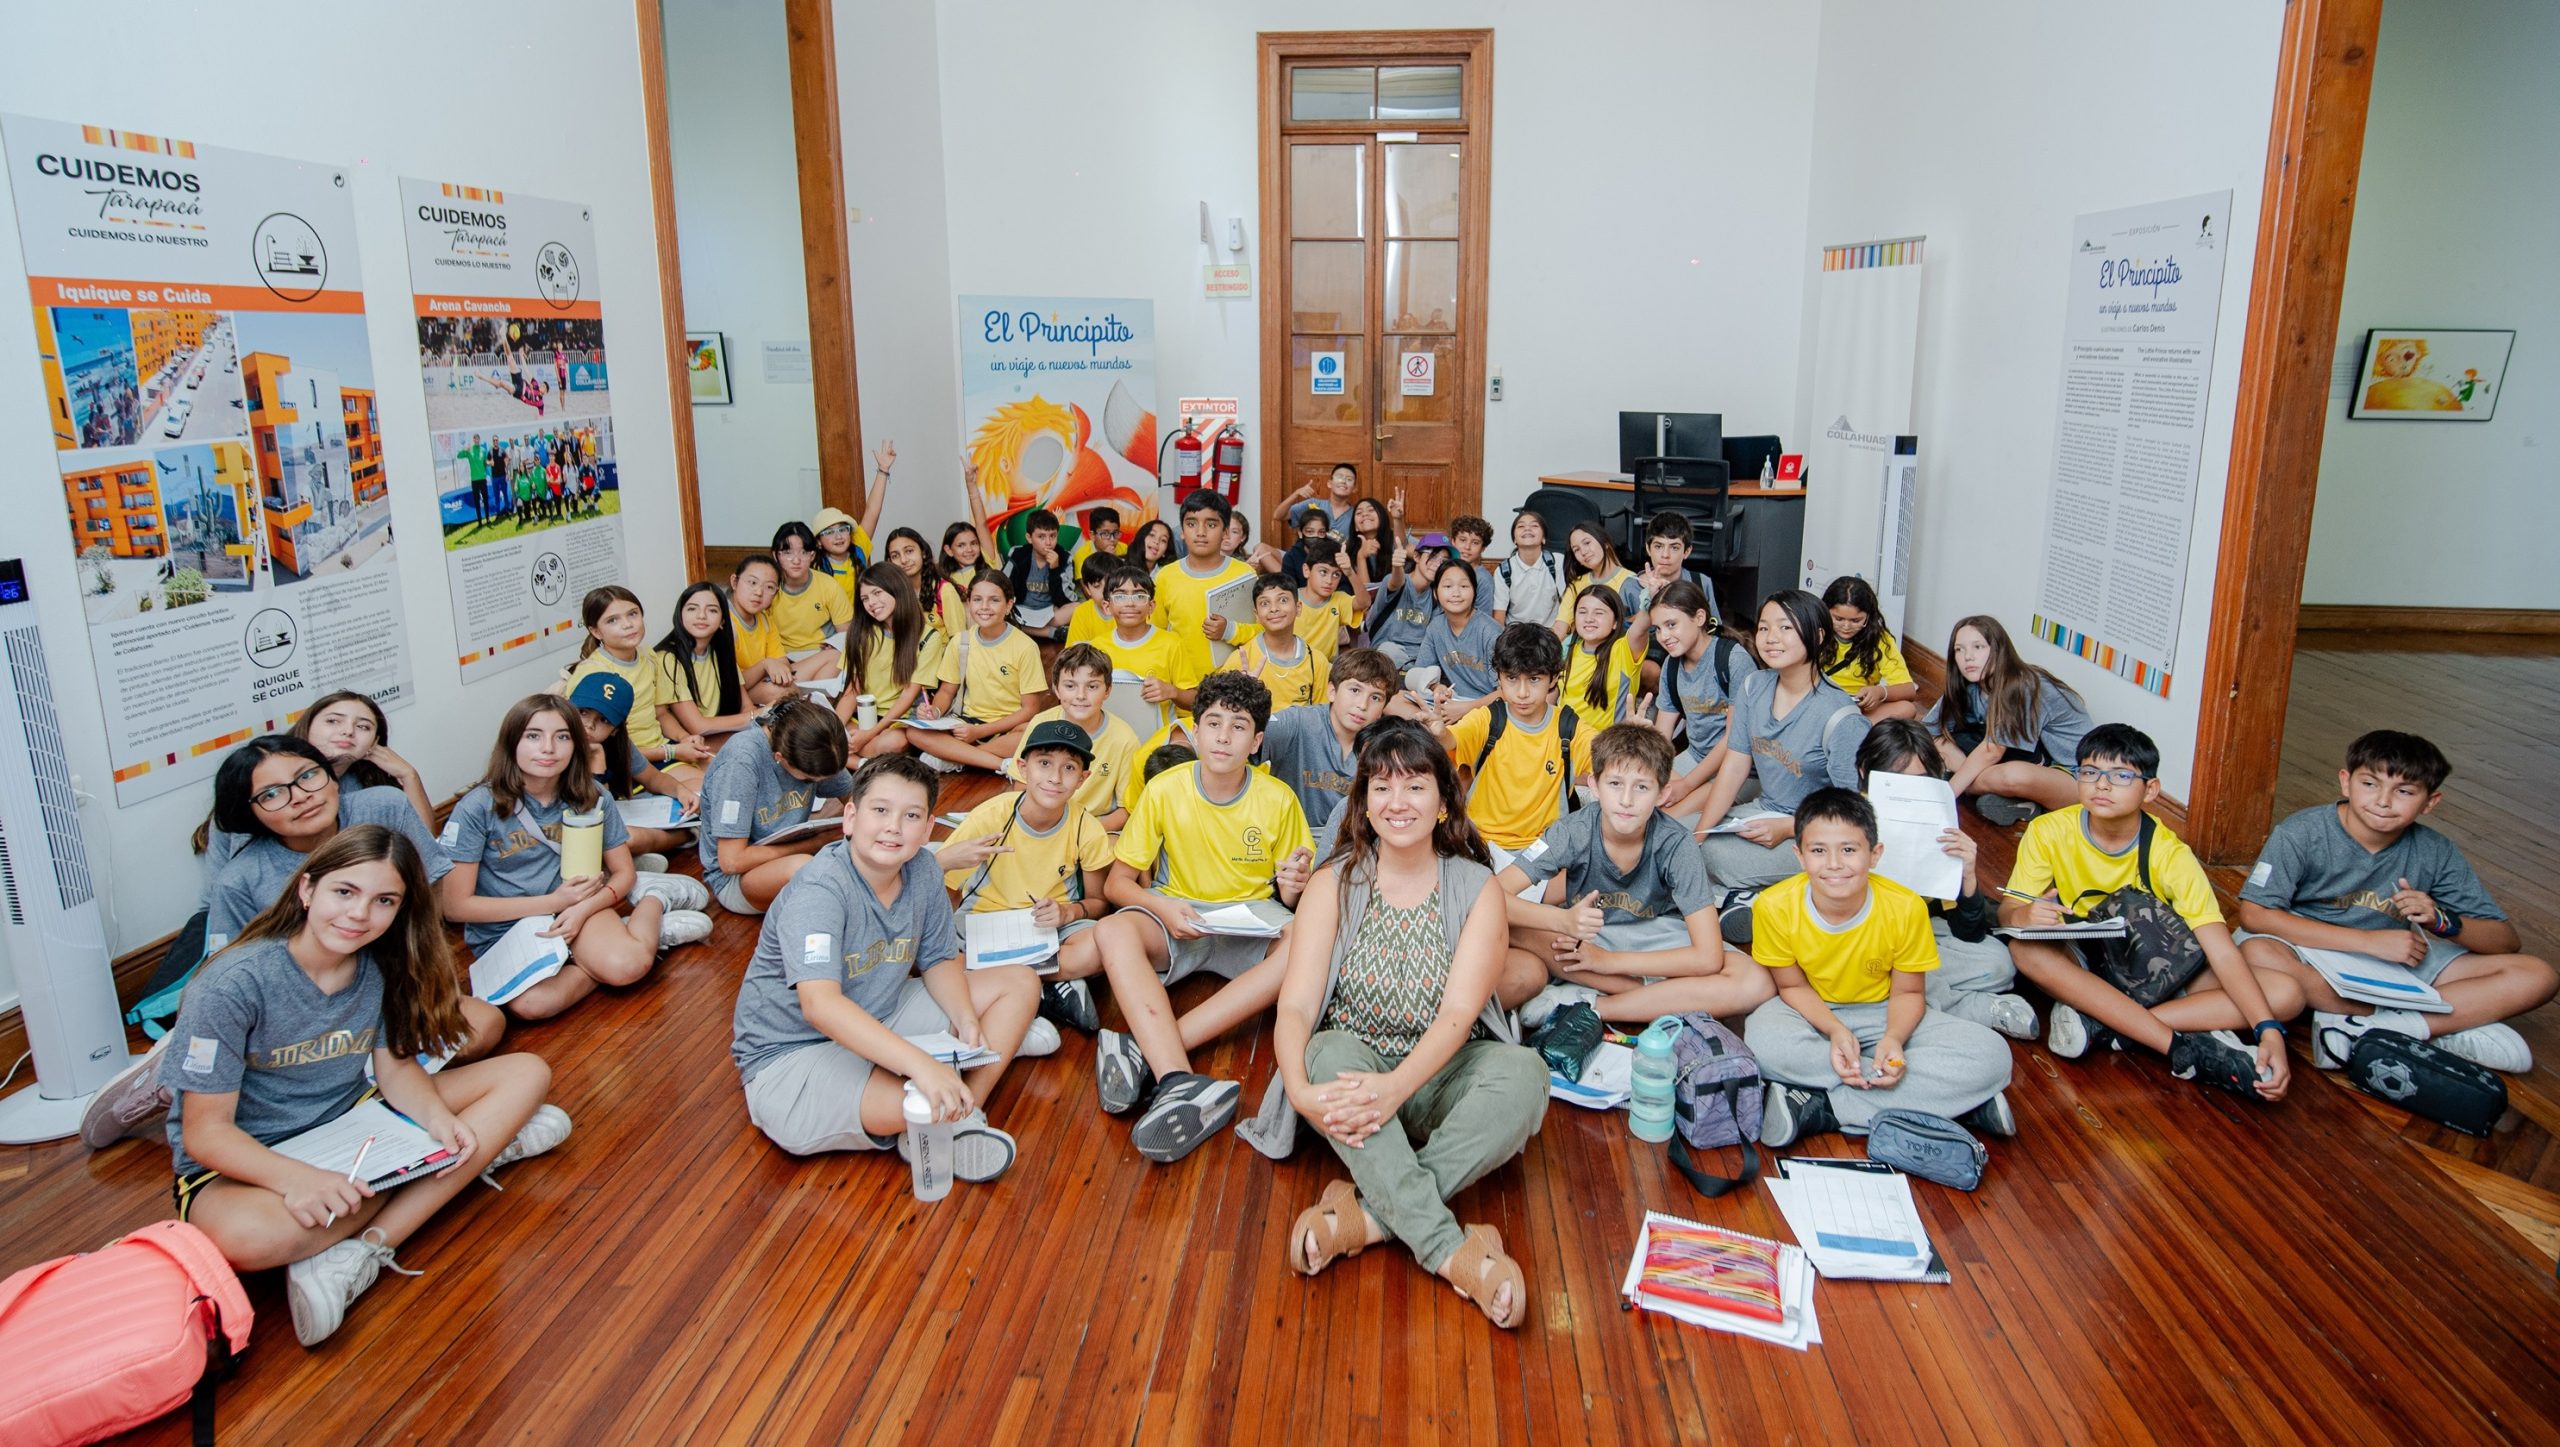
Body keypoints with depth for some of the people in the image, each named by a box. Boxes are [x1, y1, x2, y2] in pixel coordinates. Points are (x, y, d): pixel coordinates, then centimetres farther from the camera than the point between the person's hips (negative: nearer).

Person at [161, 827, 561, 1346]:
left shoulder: (383, 967, -5)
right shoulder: (234, 984, -22)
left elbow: (396, 1066, 2)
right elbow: (206, 1130, -20)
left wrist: (439, 1118, -20)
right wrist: (295, 1177, -38)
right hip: (241, 1163, -6)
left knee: (527, 1074, -9)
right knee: (245, 1235, -42)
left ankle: (358, 1254, -23)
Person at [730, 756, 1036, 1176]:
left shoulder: (922, 870, -4)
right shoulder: (819, 890, -27)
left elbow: (938, 960, 9)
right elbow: (820, 1004, -40)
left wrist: (967, 1021, -13)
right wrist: (921, 1063, -49)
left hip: (880, 1018, 9)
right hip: (794, 1052, -9)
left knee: (1020, 983, 3)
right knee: (920, 1100, -37)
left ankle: (964, 1116, -12)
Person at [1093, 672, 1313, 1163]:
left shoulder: (1278, 800, -5)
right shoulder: (1164, 790, -7)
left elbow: (1289, 894, 5)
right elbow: (1117, 883, -2)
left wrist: (1293, 886, -20)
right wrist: (1163, 908, -23)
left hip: (1252, 919, 1)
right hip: (1177, 916, 0)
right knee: (1115, 931, -34)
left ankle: (1144, 1049, -40)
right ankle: (1180, 1082, -50)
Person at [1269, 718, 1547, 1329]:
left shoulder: (1477, 889, -2)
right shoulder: (1334, 884, -1)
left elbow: (1458, 1013, -14)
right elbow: (1296, 1005, -12)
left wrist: (1396, 1086, -33)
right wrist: (1300, 1089, -33)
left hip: (1440, 1082, 1)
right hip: (1354, 1072, 0)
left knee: (1524, 1072, -29)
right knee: (1332, 1049, -34)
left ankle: (1367, 1215, -30)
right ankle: (1452, 1249, -37)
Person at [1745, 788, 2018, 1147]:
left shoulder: (1905, 908, -21)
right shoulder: (1774, 906, -22)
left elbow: (1908, 992, -6)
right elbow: (1792, 986, -7)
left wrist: (1894, 1038, -28)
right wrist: (1835, 1030, -25)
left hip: (1883, 1015, 1)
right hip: (1814, 1014, -1)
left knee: (1992, 1055, -24)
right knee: (1763, 1038, -37)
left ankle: (1820, 1109, -26)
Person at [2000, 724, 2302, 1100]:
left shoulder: (2171, 856, -15)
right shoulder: (2048, 832, -13)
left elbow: (2223, 954, -21)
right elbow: (2007, 911, -16)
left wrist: (2268, 1030, -35)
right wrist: (2023, 915, -42)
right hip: (2081, 972, -1)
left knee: (2286, 994, -20)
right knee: (2024, 947, -35)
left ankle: (2100, 1024, -28)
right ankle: (2187, 1049, -35)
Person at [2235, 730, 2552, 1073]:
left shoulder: (2436, 854, -4)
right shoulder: (2301, 834, -15)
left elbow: (2508, 942, 0)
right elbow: (2254, 914, -22)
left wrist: (2441, 920, -23)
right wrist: (2369, 940, -23)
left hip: (2400, 961, 4)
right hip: (2313, 959, -4)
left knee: (2537, 977, -12)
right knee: (2256, 953, -38)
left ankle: (2360, 1027, -25)